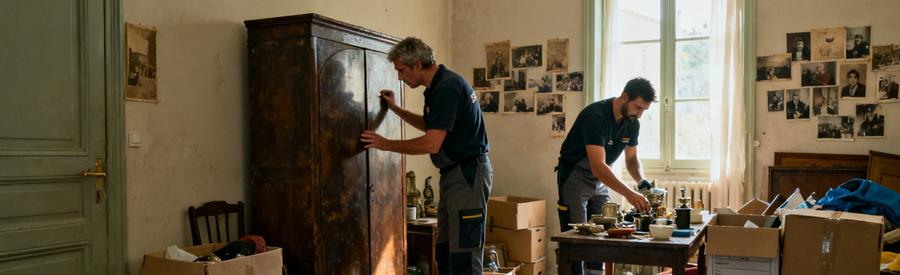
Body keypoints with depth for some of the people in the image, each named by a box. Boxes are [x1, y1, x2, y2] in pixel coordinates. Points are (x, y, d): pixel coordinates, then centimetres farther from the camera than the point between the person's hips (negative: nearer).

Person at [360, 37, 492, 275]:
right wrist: (395, 109, 20)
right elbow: (429, 125, 29)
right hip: (454, 173, 10)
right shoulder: (439, 86, 12)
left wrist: (386, 144, -14)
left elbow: (431, 144, -25)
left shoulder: (447, 88, -19)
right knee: (444, 249, 15)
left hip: (468, 175, -10)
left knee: (463, 252, -5)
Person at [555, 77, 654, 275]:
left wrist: (642, 181, -14)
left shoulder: (632, 123, -5)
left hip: (601, 179, 7)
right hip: (574, 177, -7)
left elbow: (631, 158, 7)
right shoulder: (595, 116, -29)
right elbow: (598, 166, -37)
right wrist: (629, 194, -44)